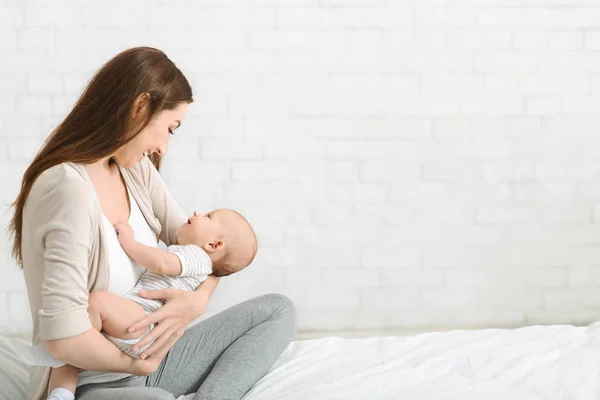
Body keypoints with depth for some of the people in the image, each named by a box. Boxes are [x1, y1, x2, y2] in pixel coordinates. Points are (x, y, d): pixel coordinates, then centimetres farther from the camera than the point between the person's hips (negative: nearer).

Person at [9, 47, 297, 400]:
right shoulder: (71, 188, -23)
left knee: (278, 310, 4)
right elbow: (64, 337, -30)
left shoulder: (136, 169, 3)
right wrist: (136, 364, -12)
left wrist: (199, 300, -12)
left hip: (146, 360, 10)